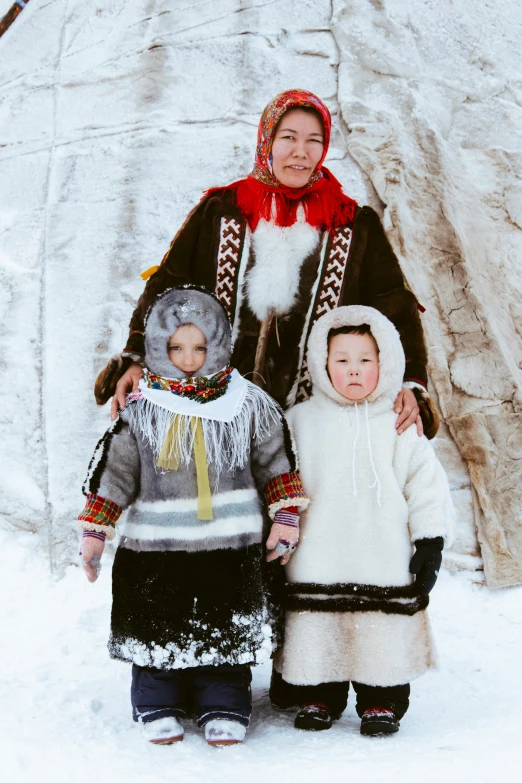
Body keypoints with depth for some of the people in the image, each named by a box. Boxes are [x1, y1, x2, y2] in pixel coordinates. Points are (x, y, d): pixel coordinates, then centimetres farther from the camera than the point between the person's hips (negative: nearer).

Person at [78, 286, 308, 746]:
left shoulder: (249, 404, -2)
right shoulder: (141, 410, -3)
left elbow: (277, 463, 5)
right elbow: (114, 472, 1)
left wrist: (286, 519, 1)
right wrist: (93, 532, -1)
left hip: (231, 546, 0)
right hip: (156, 546, 0)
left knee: (226, 633, 8)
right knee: (158, 630, 9)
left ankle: (224, 708, 23)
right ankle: (157, 707, 26)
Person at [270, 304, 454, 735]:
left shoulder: (399, 425, 2)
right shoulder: (301, 420, 5)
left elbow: (426, 483, 4)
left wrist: (431, 541, 0)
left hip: (385, 565, -1)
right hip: (316, 564, 1)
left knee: (383, 635, 4)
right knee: (316, 632, 7)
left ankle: (382, 700, 20)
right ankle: (319, 695, 25)